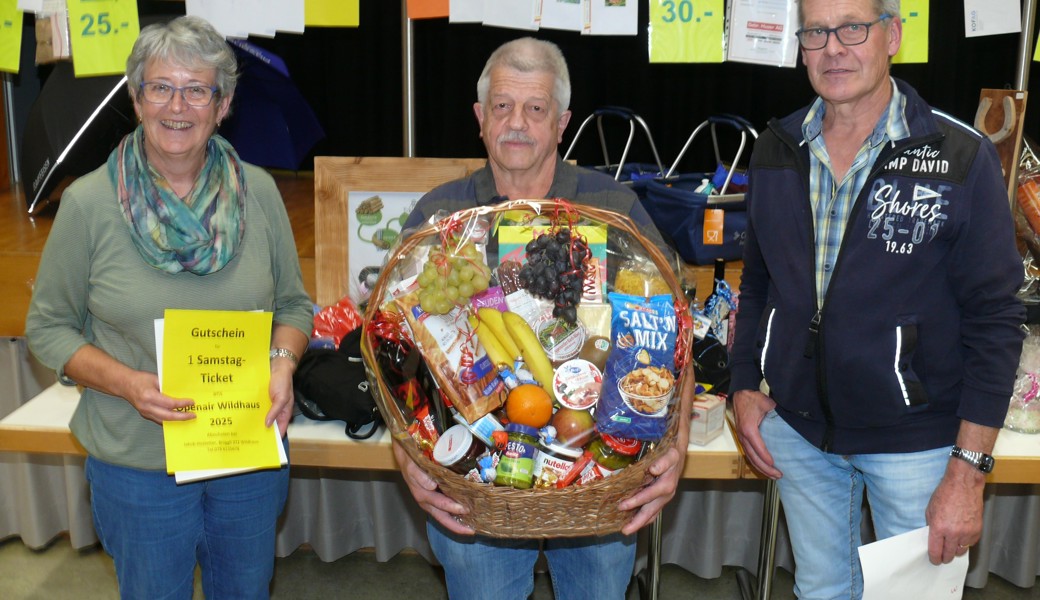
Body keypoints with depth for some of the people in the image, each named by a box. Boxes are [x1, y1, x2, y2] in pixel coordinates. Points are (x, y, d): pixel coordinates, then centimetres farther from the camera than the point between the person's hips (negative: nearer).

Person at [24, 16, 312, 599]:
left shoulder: (258, 191, -4)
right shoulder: (88, 203, -10)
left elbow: (293, 302, 6)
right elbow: (49, 327, -3)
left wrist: (283, 363, -14)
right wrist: (126, 383, -20)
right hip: (138, 463, -2)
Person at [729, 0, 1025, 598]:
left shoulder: (962, 157, -13)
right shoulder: (776, 151, 0)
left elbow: (995, 318, -12)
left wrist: (968, 470, -15)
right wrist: (746, 385, 3)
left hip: (915, 441, -3)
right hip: (797, 427, 4)